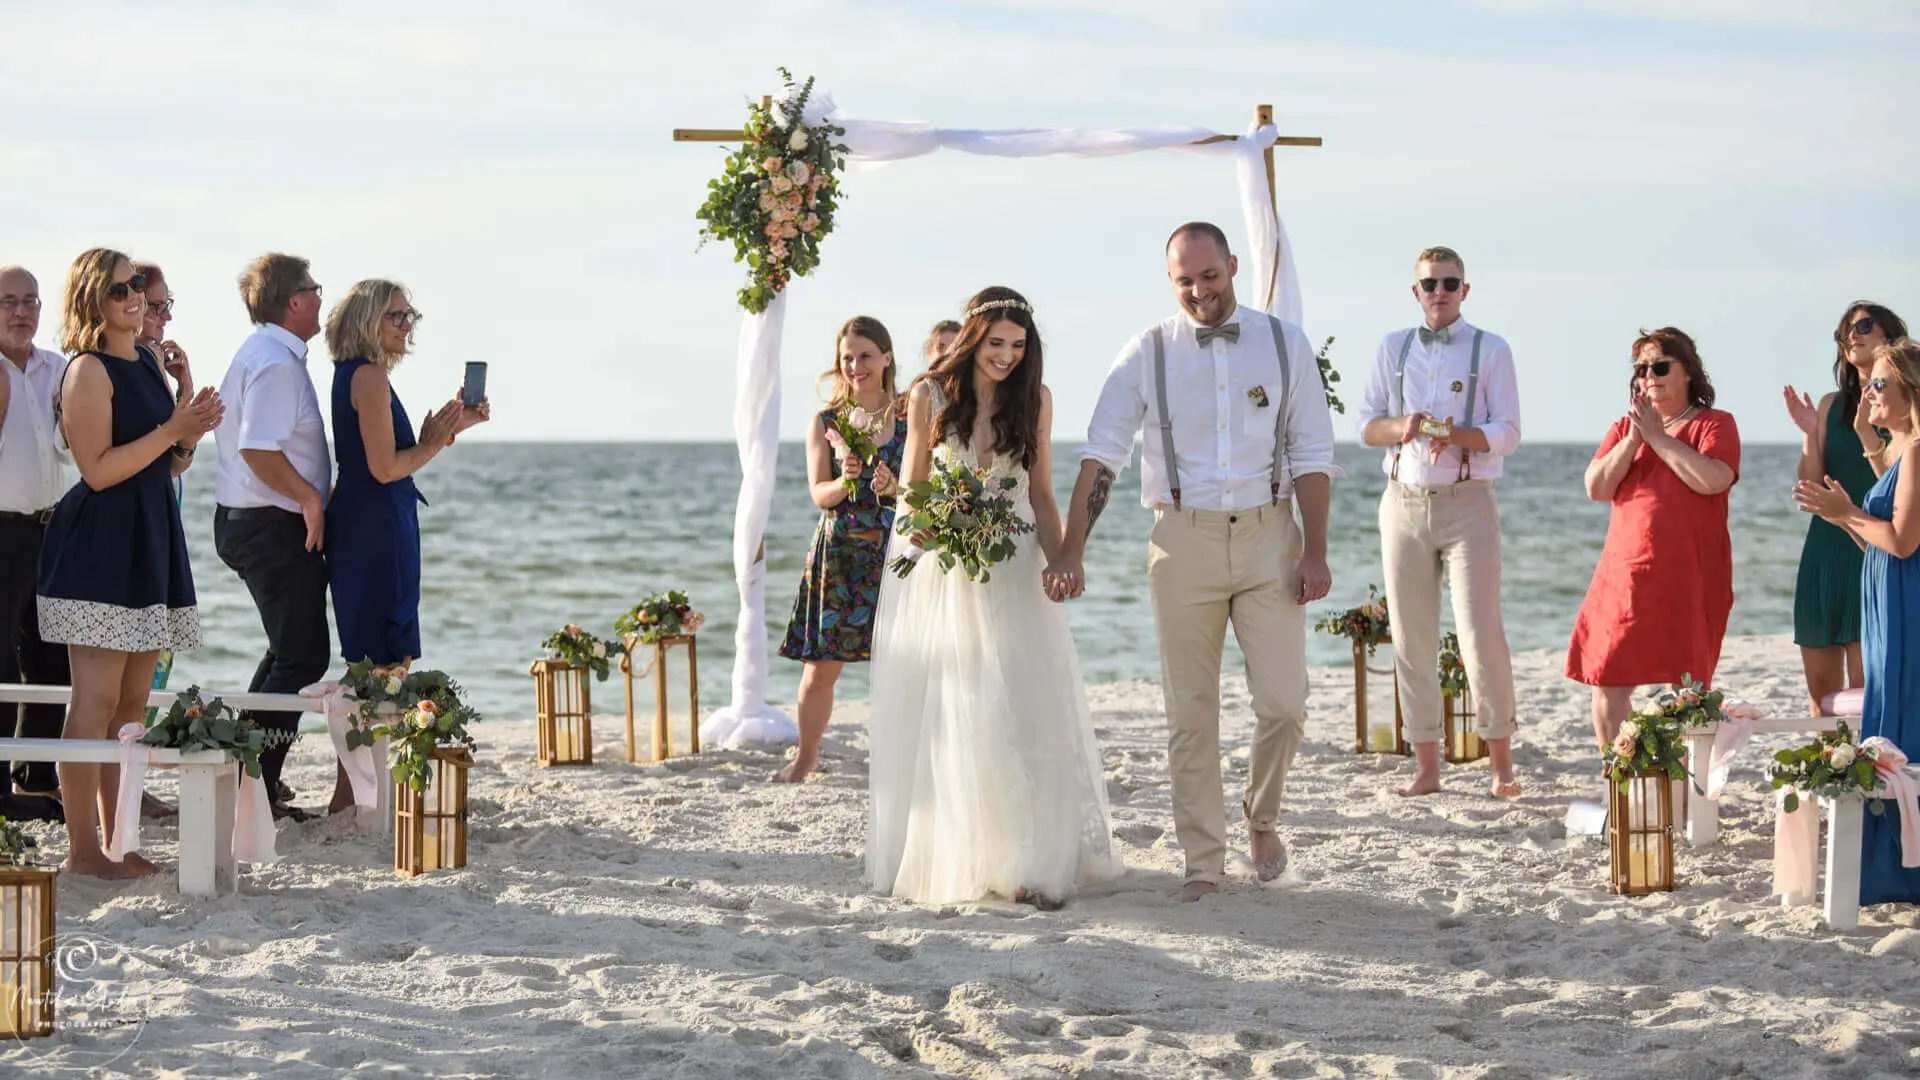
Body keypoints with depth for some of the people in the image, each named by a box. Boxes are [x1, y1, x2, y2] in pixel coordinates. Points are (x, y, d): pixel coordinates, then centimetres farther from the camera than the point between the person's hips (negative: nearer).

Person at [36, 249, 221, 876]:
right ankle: (83, 851, -7)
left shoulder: (146, 369, 16)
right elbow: (98, 470, -16)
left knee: (132, 703, 9)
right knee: (96, 701, -9)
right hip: (99, 546, -9)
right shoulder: (89, 369, -9)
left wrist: (191, 433, 3)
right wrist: (171, 430, -17)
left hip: (150, 542, 9)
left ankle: (117, 841, 14)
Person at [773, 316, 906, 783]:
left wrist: (893, 488, -22)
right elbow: (819, 493, -2)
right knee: (820, 668, 3)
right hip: (837, 553, 1)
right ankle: (805, 758, 21)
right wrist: (845, 482, -24)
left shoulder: (911, 417, 2)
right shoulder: (825, 423, 7)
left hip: (894, 551, -1)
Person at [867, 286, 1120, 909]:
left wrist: (1060, 560, -10)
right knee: (943, 714, 0)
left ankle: (1028, 863, -7)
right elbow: (911, 490, 5)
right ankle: (949, 860, 6)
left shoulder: (1034, 397, 2)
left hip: (1012, 571, 1)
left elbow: (1041, 493, 5)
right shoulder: (929, 397, -2)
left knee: (1025, 710, -7)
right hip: (942, 571, -1)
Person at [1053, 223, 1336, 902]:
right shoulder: (1147, 354, 1)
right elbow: (1101, 454, -4)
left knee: (1284, 704, -6)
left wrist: (1315, 553, -3)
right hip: (1184, 540, 0)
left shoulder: (1285, 345, 4)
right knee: (1190, 712, 4)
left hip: (1268, 538, 0)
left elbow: (1312, 456, 4)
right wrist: (1071, 552, -13)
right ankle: (1203, 862, 13)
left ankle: (1262, 815, 23)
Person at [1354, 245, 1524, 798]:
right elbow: (1367, 426, 10)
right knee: (1411, 638, 2)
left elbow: (1507, 434, -2)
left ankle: (1501, 765, -2)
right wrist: (1401, 429, -12)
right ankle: (1426, 767, 7)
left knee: (1482, 633, -9)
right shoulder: (1391, 348, 12)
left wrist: (1455, 435, -20)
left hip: (1467, 503, -3)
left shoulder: (1490, 350, 3)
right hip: (1404, 503, 3)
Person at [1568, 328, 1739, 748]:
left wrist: (1659, 437, -9)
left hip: (1688, 579, -4)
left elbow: (1713, 480, -16)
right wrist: (1633, 439, -5)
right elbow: (1596, 488, 5)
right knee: (1607, 685, -1)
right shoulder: (1624, 429, 18)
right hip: (1624, 575, 4)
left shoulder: (1714, 425, 4)